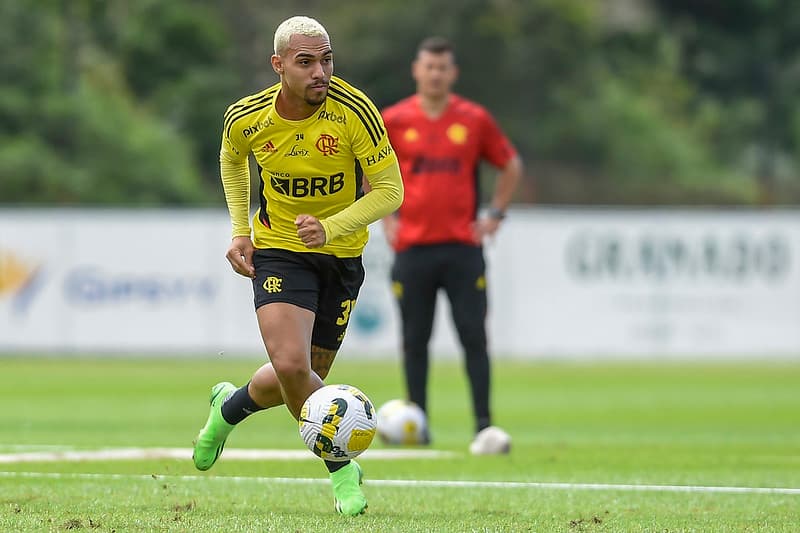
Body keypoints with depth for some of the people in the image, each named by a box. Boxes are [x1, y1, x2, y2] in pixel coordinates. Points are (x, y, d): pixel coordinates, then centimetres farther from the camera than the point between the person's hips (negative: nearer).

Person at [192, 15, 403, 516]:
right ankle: (342, 467, 3)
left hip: (341, 254, 1)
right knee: (291, 366, -21)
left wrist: (331, 227, -31)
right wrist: (240, 231, 4)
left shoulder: (353, 110, -22)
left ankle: (230, 406, 43)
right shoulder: (246, 118, -14)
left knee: (303, 380, 9)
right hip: (278, 247, 0)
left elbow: (390, 189, -18)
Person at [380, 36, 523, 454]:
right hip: (412, 247, 0)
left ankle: (484, 428, -8)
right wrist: (386, 217, 9)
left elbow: (511, 166, 16)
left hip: (463, 246, 0)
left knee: (474, 338, -6)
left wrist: (495, 214, 7)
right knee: (415, 341, 4)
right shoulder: (394, 121, 2)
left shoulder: (474, 119, 3)